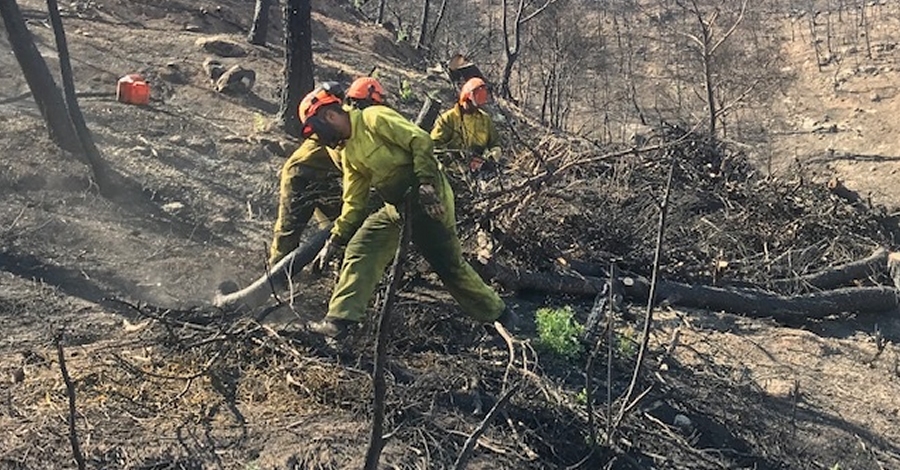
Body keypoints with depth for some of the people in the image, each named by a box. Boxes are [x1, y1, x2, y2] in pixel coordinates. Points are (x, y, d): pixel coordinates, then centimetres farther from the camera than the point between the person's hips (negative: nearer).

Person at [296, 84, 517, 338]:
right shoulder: (348, 153, 15)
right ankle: (340, 320, -4)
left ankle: (499, 314, 15)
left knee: (450, 265, -1)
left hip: (427, 198, -8)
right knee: (358, 250, -3)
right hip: (397, 207, 8)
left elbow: (421, 141, -18)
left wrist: (427, 183, -25)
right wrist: (334, 241, 14)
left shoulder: (375, 119, -11)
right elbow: (353, 202, 17)